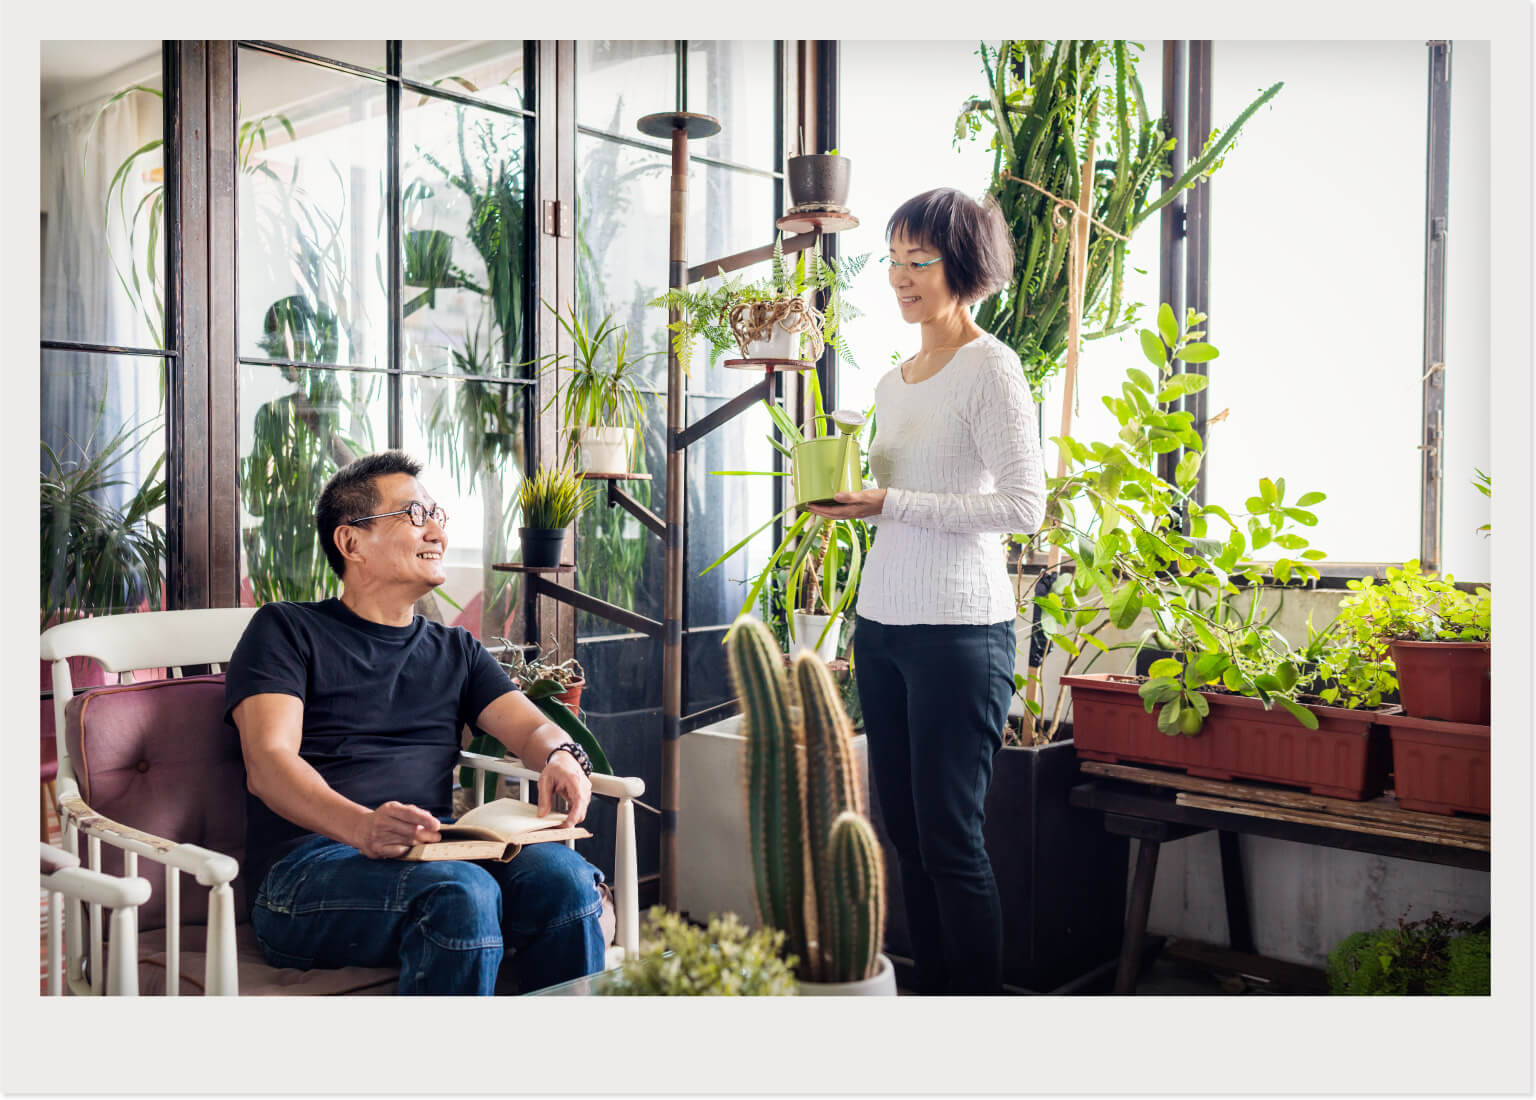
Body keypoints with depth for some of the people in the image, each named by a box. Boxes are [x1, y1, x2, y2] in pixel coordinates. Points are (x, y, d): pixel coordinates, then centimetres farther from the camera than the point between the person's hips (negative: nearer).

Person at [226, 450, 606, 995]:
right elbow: (267, 765, -6)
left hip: (434, 853, 4)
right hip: (309, 863, -4)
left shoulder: (455, 649, 25)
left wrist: (562, 756, -15)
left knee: (563, 874, -26)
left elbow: (531, 726, 12)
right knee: (462, 893, -34)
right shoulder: (286, 630, 9)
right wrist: (363, 827, -28)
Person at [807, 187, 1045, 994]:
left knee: (949, 839, -3)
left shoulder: (990, 368, -7)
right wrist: (847, 493, 4)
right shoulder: (893, 382, 17)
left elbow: (1024, 506, -15)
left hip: (958, 629, -7)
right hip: (880, 625, 8)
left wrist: (892, 504, -17)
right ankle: (932, 993, 24)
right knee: (905, 834, 11)